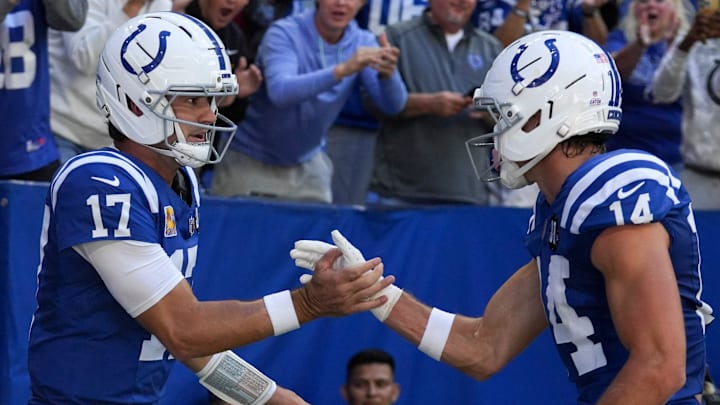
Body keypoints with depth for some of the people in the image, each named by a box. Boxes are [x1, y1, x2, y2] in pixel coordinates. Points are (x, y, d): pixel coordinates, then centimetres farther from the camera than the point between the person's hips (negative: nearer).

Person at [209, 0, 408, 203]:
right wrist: (342, 70, -48)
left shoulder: (362, 42, -6)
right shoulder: (284, 34, -19)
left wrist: (387, 74, -39)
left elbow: (394, 105, -16)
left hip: (307, 165, 4)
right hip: (250, 161, -4)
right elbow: (280, 92, -37)